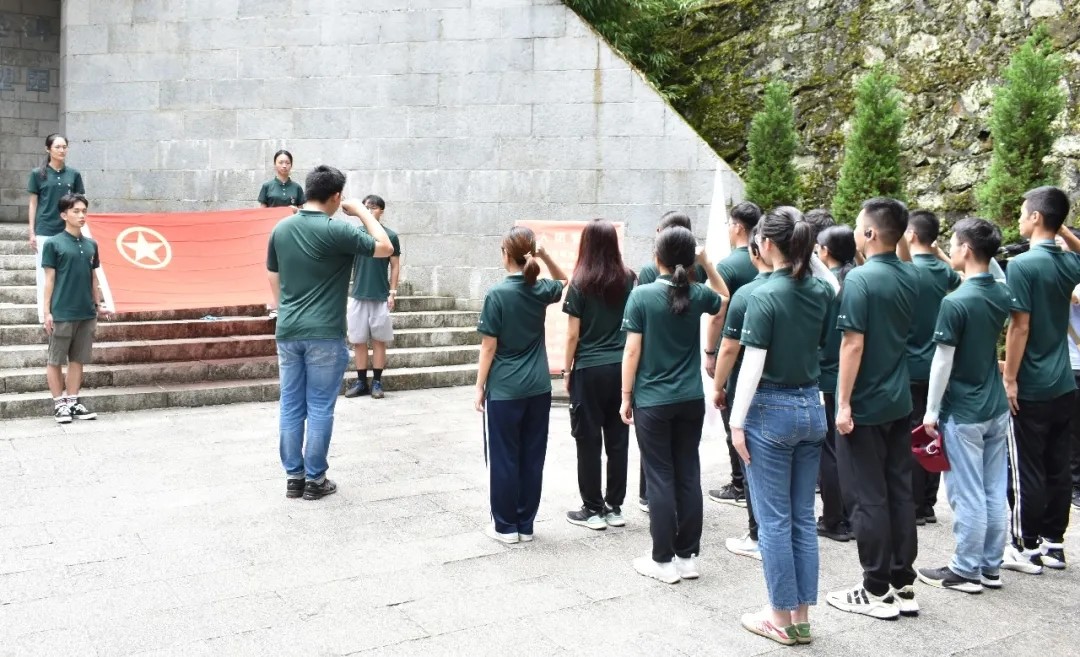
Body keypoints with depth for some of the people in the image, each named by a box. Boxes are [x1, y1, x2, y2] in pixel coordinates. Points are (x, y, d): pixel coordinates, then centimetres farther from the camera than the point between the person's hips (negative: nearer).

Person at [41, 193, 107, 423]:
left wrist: (98, 304, 12)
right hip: (62, 314, -4)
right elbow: (49, 280, -4)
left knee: (78, 359, 10)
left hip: (87, 313, 4)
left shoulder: (91, 245, 9)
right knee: (56, 360, 5)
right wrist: (47, 311, -7)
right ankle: (59, 403, 13)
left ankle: (73, 401, 18)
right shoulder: (53, 244, -4)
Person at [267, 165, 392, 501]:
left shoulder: (281, 229, 5)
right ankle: (315, 480, 10)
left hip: (287, 332, 5)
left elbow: (274, 280, 14)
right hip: (324, 334, -5)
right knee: (320, 409, 4)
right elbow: (385, 248, -3)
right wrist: (362, 211, 5)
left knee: (291, 407, 10)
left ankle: (293, 477, 16)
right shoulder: (337, 231, -12)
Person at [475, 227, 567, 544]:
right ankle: (525, 524, 18)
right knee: (532, 457, 10)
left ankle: (505, 526, 11)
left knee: (503, 458, 5)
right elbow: (564, 282, 26)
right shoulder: (542, 291, 1)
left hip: (504, 389, -4)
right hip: (538, 388, 5)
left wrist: (479, 387, -1)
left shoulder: (497, 294, -12)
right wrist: (545, 255, 8)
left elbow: (489, 347, -11)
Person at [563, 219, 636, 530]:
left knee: (589, 440, 4)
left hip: (589, 370, -4)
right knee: (618, 438, 9)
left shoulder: (580, 284, -8)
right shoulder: (628, 279, 2)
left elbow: (573, 334, -7)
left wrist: (567, 370, 3)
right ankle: (614, 507, 16)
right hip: (622, 367, 4)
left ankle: (593, 510, 9)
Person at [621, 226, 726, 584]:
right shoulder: (698, 294, 1)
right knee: (688, 475, 9)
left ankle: (664, 560, 6)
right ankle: (688, 556, 16)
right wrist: (707, 263, 15)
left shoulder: (641, 295, -10)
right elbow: (724, 299, 25)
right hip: (691, 400, 4)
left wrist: (625, 397, -3)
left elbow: (632, 350, -11)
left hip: (652, 401, -3)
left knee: (660, 478, 2)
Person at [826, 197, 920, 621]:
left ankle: (878, 591, 7)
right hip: (898, 400, 8)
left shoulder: (860, 278, -17)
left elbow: (853, 344, -20)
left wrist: (843, 403, -17)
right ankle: (903, 586, 18)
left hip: (865, 404, -8)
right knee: (899, 493, 11)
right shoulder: (911, 277, 7)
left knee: (867, 498, 0)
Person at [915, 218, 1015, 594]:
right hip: (996, 407, 7)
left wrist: (931, 410, -9)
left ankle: (966, 571, 11)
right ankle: (991, 567, 22)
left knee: (968, 496, 2)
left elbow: (943, 361, -17)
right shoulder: (1003, 295, 3)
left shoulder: (956, 302, -19)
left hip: (963, 412, -7)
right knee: (994, 493, 13)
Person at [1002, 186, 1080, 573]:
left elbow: (1020, 327, -17)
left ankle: (1027, 548, 9)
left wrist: (1009, 379, -12)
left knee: (1027, 472, 1)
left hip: (1030, 389, -7)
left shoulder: (1022, 265, -15)